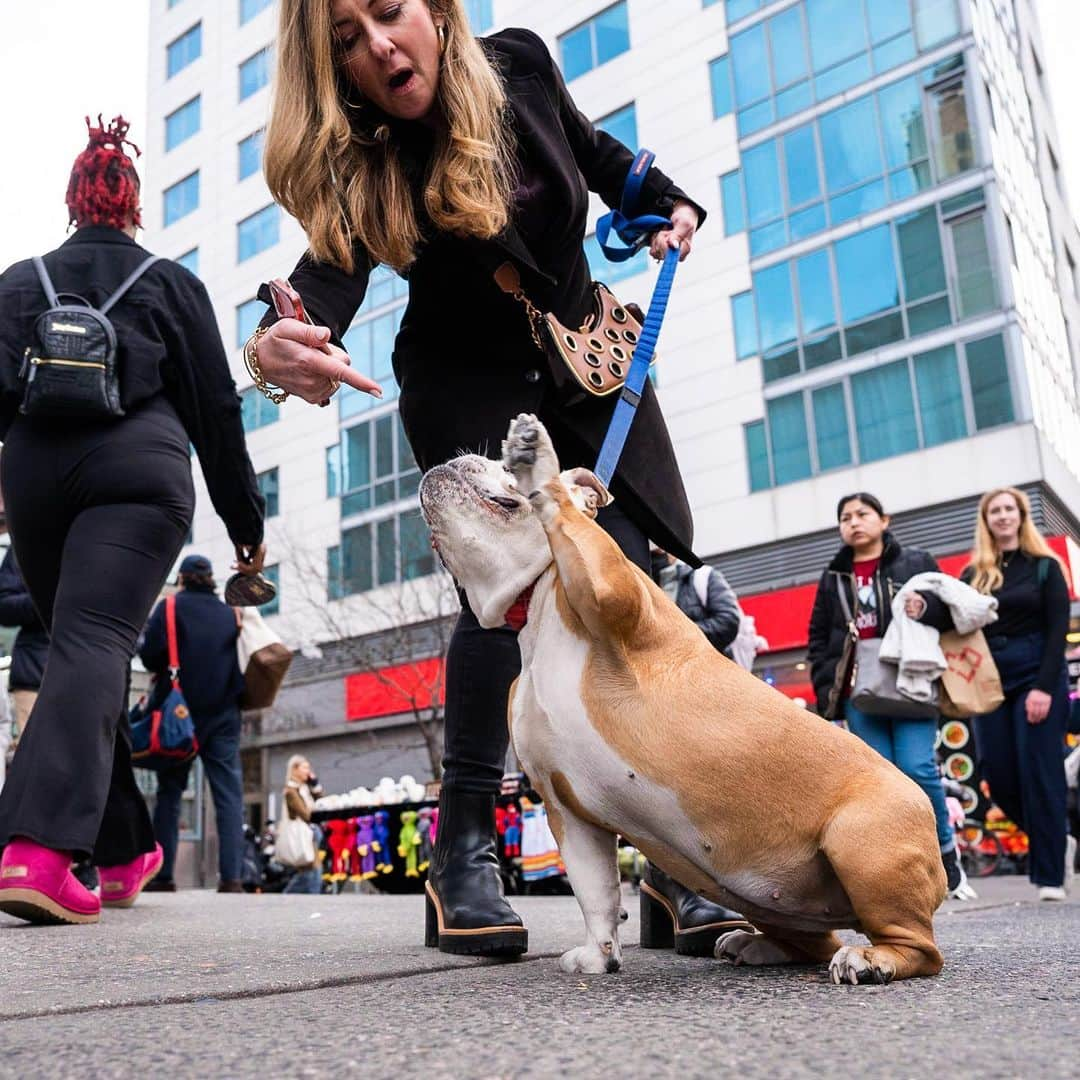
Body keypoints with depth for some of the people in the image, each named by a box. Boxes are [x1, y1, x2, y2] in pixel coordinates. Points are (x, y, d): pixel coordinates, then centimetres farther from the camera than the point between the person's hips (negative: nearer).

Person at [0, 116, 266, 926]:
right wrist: (247, 522, 13)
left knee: (80, 644, 14)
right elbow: (217, 410, 10)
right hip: (138, 473, -3)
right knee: (96, 643, -14)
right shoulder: (172, 284, 13)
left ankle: (124, 852, 21)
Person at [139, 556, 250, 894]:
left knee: (169, 794, 8)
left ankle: (162, 875, 5)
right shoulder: (231, 614, 8)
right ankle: (231, 876, -9)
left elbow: (150, 657, -9)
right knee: (229, 795, -1)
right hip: (223, 716, 1)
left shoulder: (170, 607, 0)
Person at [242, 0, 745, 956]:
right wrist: (276, 346, -58)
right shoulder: (361, 164, -19)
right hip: (468, 389, -2)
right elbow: (330, 277, -38)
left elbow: (594, 149, 12)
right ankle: (465, 846, -13)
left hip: (588, 365, 3)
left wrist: (668, 204, 2)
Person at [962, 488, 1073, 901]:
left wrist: (1045, 687, -15)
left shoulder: (1044, 567, 4)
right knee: (1000, 778, 1)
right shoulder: (974, 575, 12)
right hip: (991, 684, 3)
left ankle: (1050, 874, 3)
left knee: (1039, 775, -6)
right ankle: (1056, 843, 24)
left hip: (1038, 679, -3)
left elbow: (1057, 630, -3)